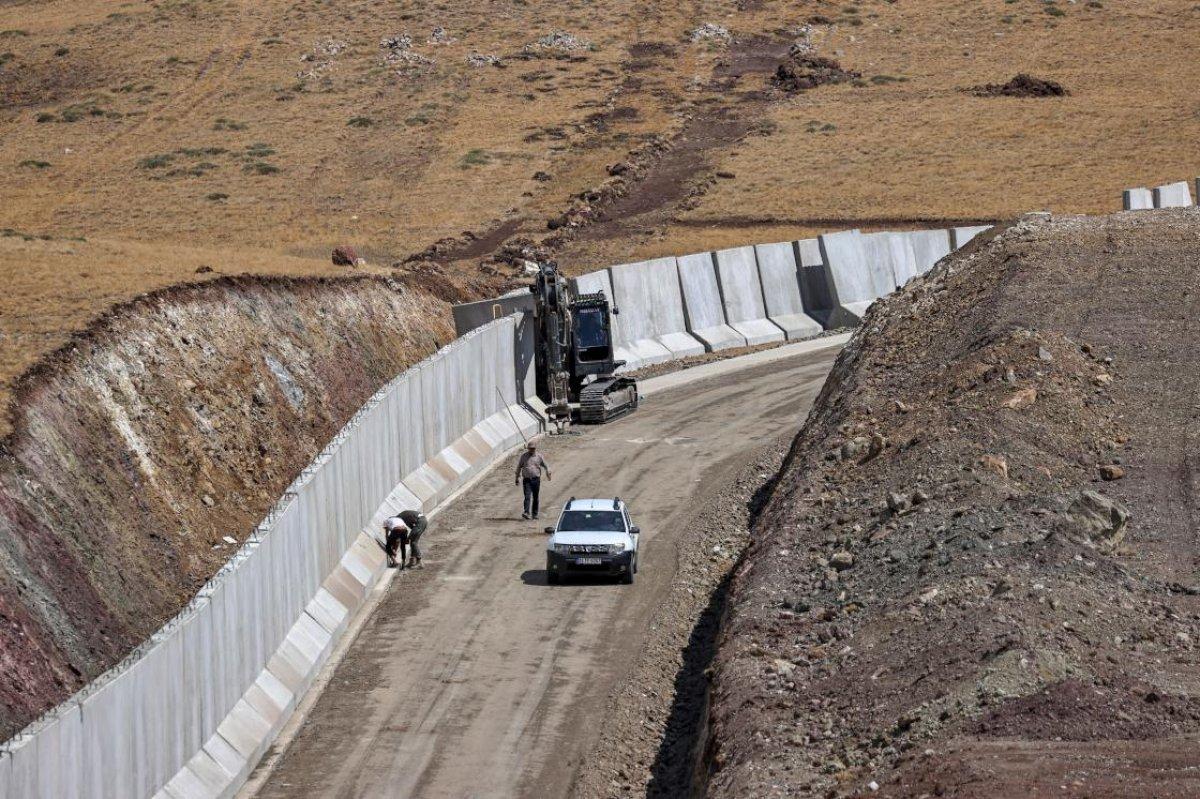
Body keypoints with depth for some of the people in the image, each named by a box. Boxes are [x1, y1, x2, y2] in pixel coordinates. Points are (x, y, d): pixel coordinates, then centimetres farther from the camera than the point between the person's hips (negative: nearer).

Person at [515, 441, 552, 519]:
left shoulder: (539, 456, 5)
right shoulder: (523, 456, 5)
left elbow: (545, 465, 12)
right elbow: (519, 467, 12)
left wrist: (548, 473, -7)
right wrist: (517, 478, 10)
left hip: (536, 479, 1)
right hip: (526, 479, -1)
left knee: (535, 497, 7)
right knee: (527, 496, -14)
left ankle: (534, 514, 17)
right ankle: (526, 513, -23)